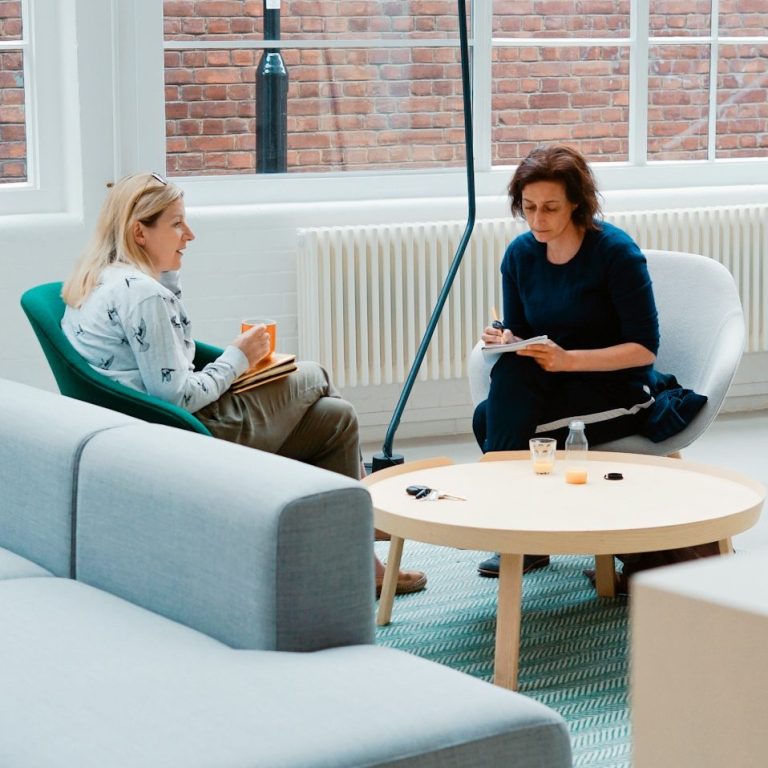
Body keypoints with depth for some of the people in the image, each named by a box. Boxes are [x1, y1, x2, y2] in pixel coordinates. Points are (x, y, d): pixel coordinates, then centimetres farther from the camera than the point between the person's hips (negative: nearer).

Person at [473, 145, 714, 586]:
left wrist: (570, 359, -29)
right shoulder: (520, 255, 1)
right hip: (555, 386, 6)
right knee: (510, 369, -28)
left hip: (621, 391, -6)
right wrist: (505, 340, -18)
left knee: (491, 419, -27)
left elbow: (645, 348, -16)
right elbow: (520, 334, 8)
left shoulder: (616, 251, -15)